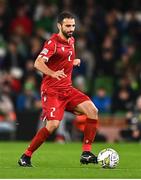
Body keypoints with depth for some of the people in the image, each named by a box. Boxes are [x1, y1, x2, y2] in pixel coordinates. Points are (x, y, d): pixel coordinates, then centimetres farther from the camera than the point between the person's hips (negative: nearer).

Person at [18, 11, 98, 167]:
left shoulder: (71, 40, 13)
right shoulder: (53, 42, -12)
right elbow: (38, 63, -26)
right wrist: (53, 73, -42)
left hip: (67, 89, 7)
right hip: (52, 90, -7)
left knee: (93, 110, -10)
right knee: (53, 124, -21)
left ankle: (86, 153, -6)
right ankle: (26, 157, -6)